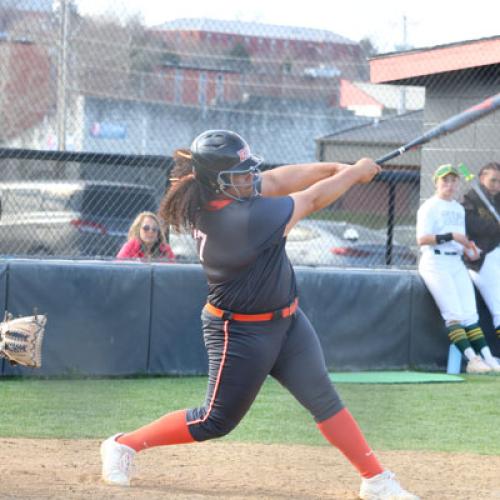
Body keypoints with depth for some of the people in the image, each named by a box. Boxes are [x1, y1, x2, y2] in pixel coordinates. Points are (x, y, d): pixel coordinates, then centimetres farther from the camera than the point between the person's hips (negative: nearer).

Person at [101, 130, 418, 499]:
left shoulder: (217, 196, -9)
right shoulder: (245, 218, -32)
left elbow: (277, 180, -1)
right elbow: (313, 199, -21)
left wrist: (337, 168, -11)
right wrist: (355, 173, -7)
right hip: (242, 334, -9)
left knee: (324, 400, 7)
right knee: (217, 421, 4)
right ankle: (123, 445, 19)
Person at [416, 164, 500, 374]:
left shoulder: (459, 209, 20)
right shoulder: (429, 207, -4)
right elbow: (422, 239, -14)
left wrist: (469, 251, 2)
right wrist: (451, 236, -21)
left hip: (457, 263, 7)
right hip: (435, 264, -7)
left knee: (470, 314, 0)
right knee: (454, 314, -15)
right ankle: (472, 359, -20)